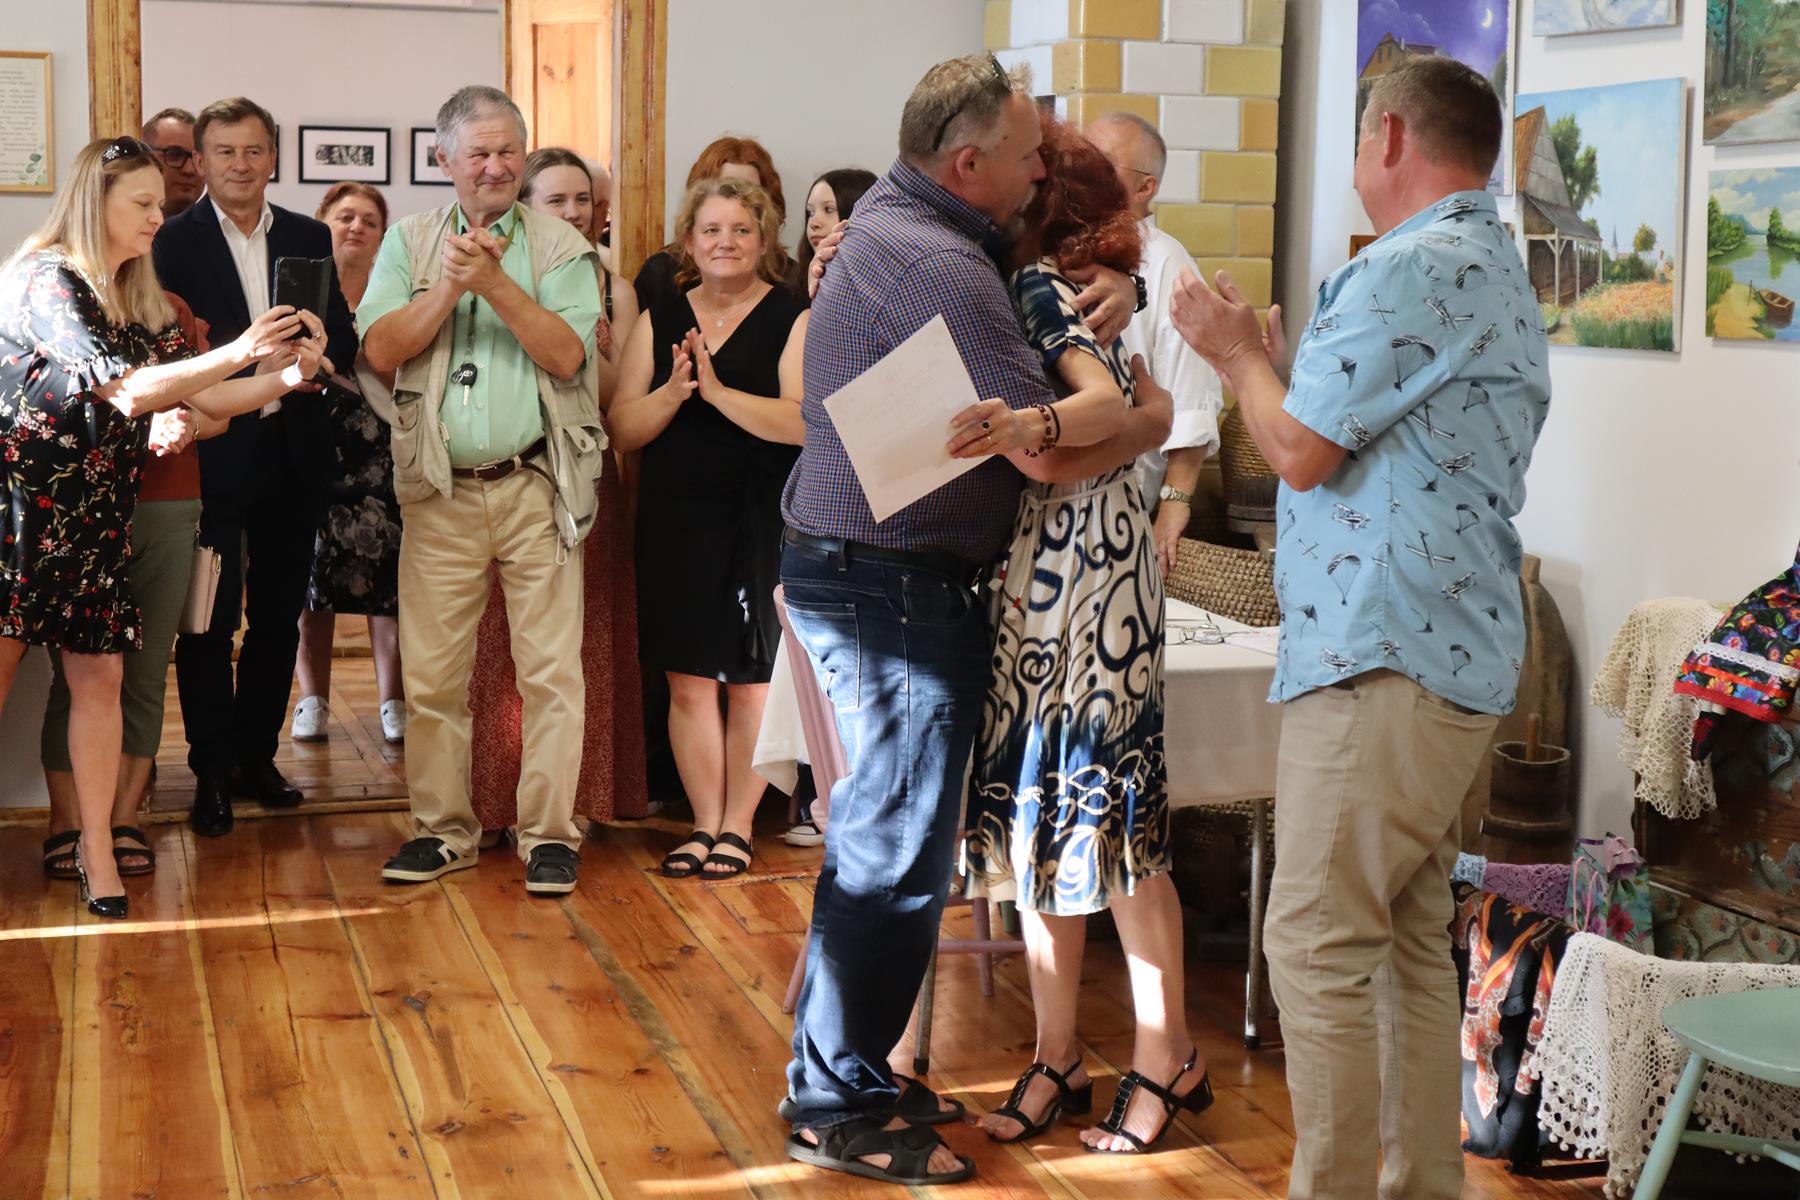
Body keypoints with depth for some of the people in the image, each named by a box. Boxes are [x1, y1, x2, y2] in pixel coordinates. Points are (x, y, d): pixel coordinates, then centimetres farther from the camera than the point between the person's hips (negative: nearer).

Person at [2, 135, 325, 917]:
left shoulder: (140, 302, 12)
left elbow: (202, 398, 10)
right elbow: (124, 390, -21)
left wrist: (287, 375, -6)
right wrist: (239, 352, -24)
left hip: (96, 514, 7)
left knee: (99, 675, 3)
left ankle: (96, 847, 8)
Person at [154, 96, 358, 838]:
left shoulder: (309, 239, 10)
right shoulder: (175, 241, -2)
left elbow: (344, 335, 8)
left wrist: (322, 358, -15)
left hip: (291, 452, 4)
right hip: (210, 455, -4)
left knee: (278, 614, 12)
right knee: (209, 619, 0)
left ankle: (256, 756, 25)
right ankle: (212, 774, 8)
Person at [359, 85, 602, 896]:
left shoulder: (559, 246, 5)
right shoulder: (410, 241, 11)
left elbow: (568, 355, -8)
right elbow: (381, 349, 0)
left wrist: (497, 284, -16)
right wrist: (449, 287, -11)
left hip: (537, 488, -2)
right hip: (442, 491, 2)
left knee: (551, 669, -2)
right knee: (432, 671, 4)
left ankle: (548, 831, 7)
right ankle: (442, 828, 17)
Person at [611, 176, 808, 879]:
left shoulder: (794, 319, -3)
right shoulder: (660, 320, 9)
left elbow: (805, 423, -16)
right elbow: (623, 428, 3)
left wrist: (719, 391, -21)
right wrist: (672, 391, -15)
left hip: (759, 524, -3)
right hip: (675, 523, 3)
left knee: (750, 682, 4)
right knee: (687, 682, 6)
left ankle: (737, 825, 16)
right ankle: (704, 823, 17)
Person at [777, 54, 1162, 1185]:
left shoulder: (890, 215, 10)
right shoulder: (940, 268, -21)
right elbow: (1047, 452, -23)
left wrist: (1114, 287, 1)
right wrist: (1147, 422, -4)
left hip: (848, 568, 11)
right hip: (899, 590, -11)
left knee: (879, 833, 18)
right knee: (898, 853, -2)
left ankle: (842, 1067, 29)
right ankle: (839, 1107, 8)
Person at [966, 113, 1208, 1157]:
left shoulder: (1037, 285, -10)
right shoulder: (1064, 287, 16)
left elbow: (1109, 403, -24)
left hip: (1086, 563, -9)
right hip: (1032, 571, 9)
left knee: (1101, 805, -5)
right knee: (1034, 806, 8)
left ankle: (1168, 1056, 5)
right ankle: (1059, 1059, 14)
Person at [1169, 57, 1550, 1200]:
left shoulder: (1408, 268, -13)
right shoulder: (1503, 275, 19)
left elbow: (1302, 450, -12)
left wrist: (1236, 350, 5)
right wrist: (1265, 358, 23)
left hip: (1381, 661, -10)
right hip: (1466, 656, 10)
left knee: (1319, 947, -7)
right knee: (1413, 940, 14)